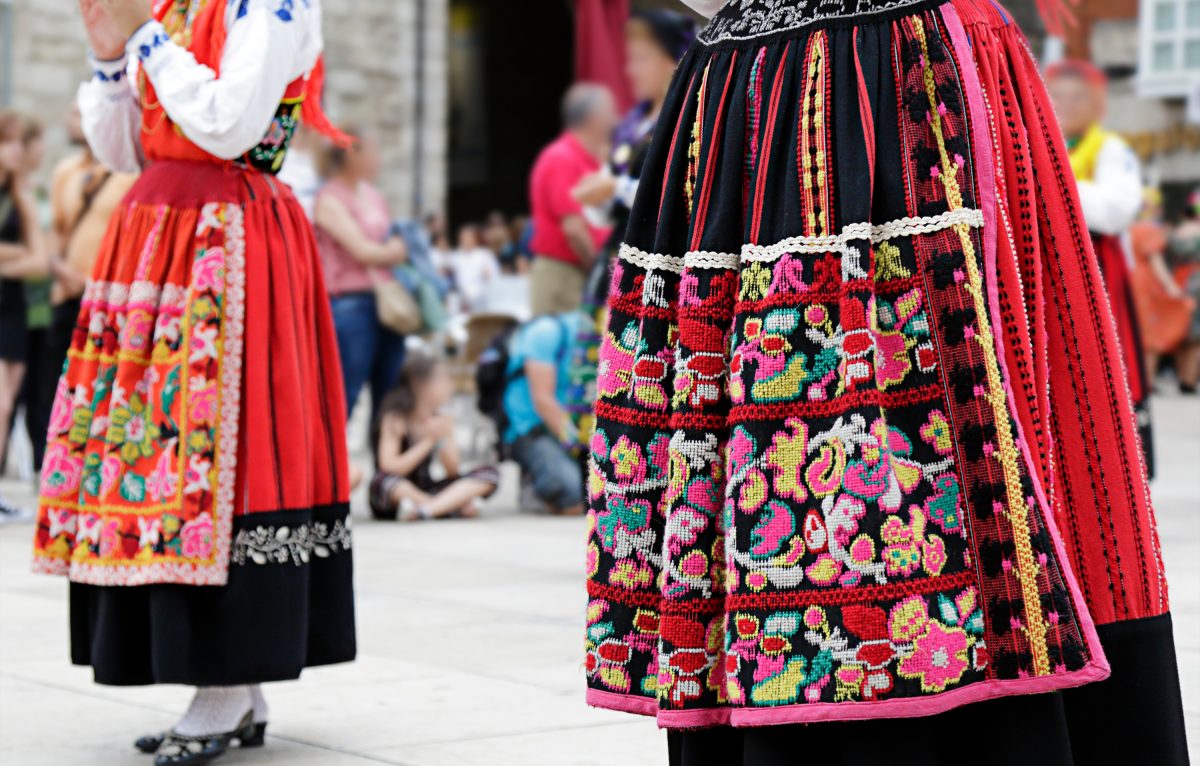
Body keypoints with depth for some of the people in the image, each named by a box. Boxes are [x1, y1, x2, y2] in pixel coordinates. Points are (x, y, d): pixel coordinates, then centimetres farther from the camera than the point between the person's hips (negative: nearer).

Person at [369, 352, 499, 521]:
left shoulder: (443, 420, 4)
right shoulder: (395, 419, -12)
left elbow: (453, 472, 0)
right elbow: (389, 468, -24)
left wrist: (444, 439, -17)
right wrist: (428, 441, -21)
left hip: (427, 491, 6)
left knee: (489, 473, -13)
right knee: (383, 480, -41)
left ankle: (424, 509, -31)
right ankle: (454, 506, -29)